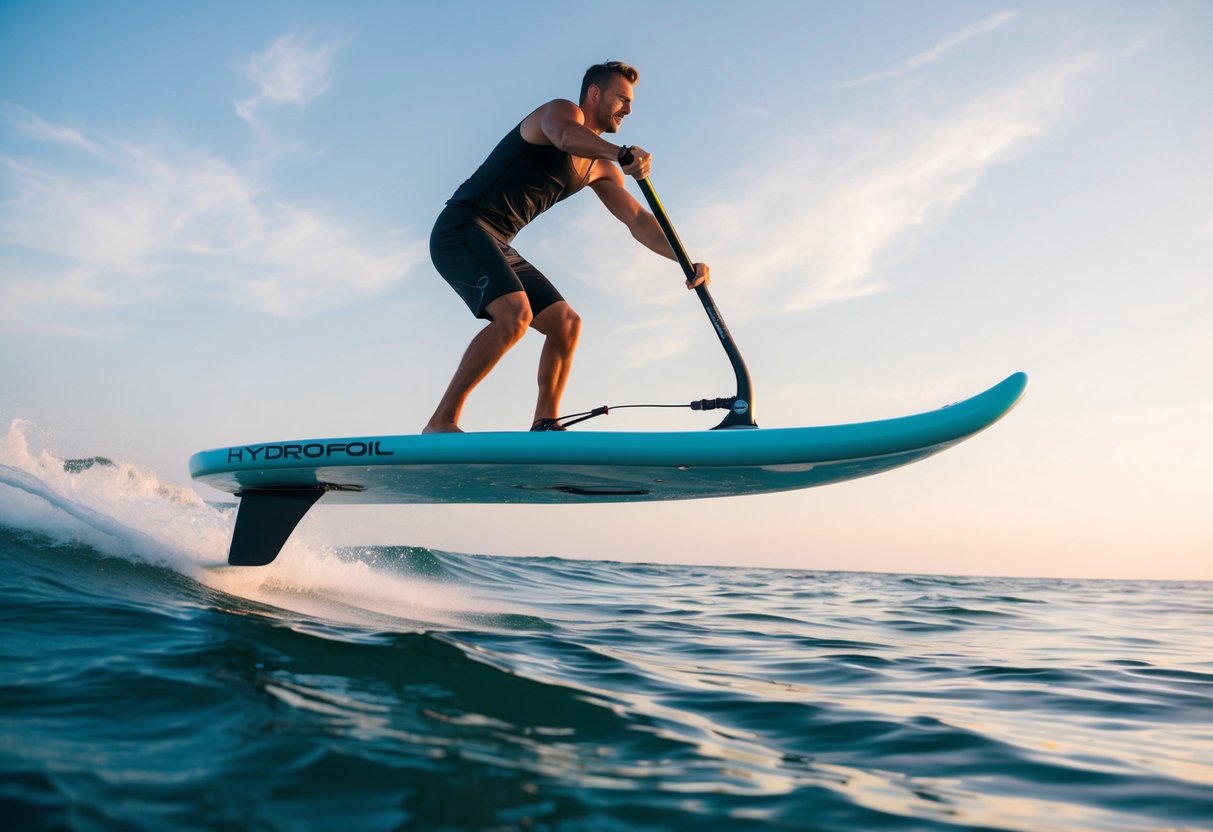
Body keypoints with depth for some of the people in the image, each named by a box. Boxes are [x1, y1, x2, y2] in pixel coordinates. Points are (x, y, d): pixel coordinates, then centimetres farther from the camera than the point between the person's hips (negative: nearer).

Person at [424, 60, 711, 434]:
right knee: (514, 314, -29)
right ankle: (440, 423, -23)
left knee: (566, 323, 5)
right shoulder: (562, 110, -4)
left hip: (498, 247, 9)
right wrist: (623, 153, -48)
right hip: (461, 229, -9)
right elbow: (564, 136, -30)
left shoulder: (600, 168, 18)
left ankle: (544, 424, 8)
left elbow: (638, 221, 15)